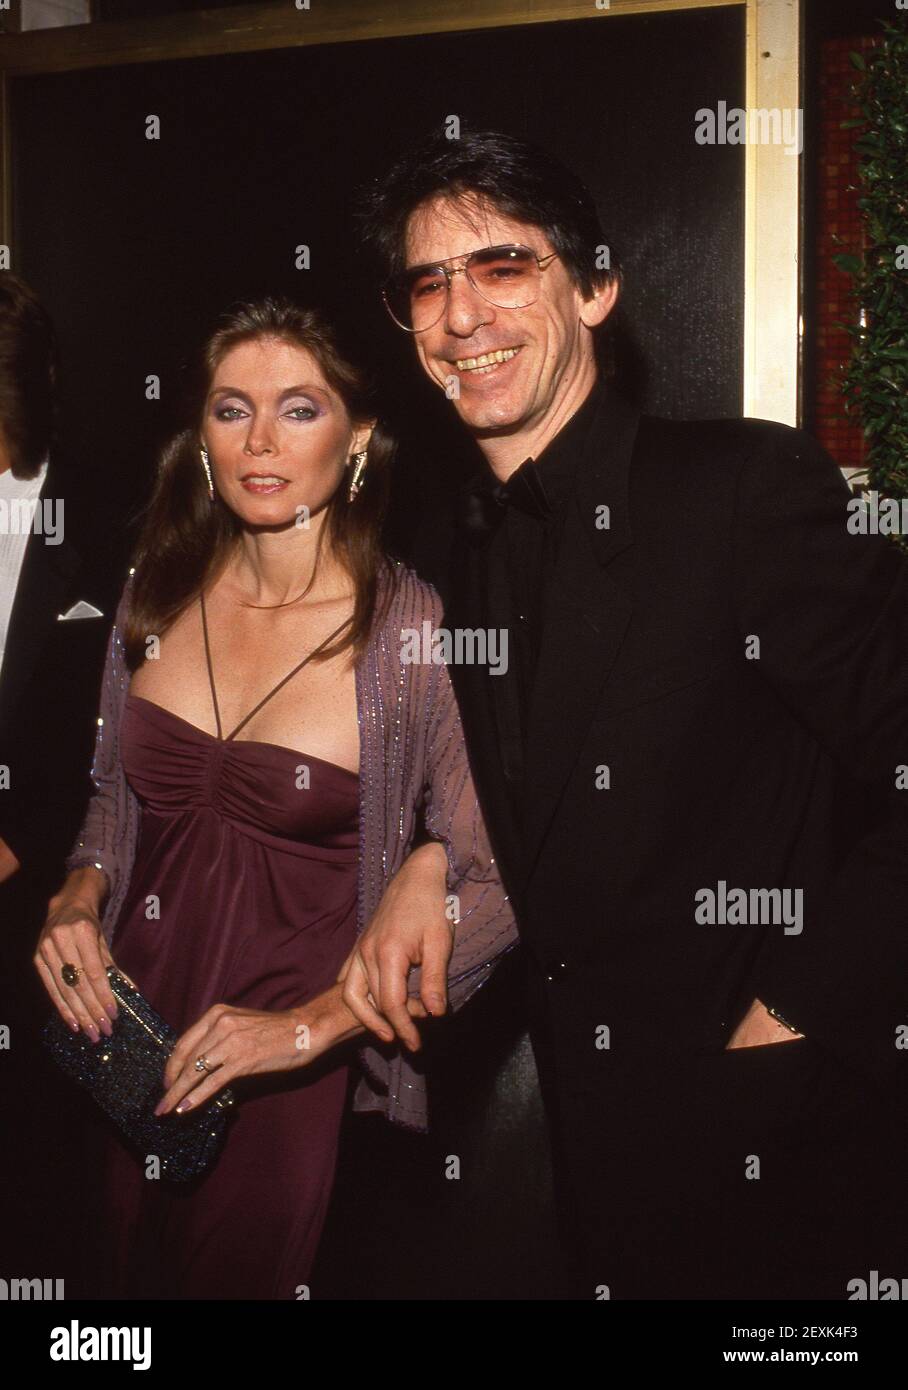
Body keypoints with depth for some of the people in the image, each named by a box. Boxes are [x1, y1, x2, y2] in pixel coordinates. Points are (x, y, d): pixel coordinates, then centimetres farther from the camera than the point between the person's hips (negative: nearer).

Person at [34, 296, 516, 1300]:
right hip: (132, 1036, 5)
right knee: (135, 1274, 21)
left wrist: (310, 1024, -21)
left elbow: (490, 887, -18)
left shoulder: (414, 630, -17)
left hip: (291, 1070, -4)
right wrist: (80, 896, -5)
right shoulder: (158, 595, 0)